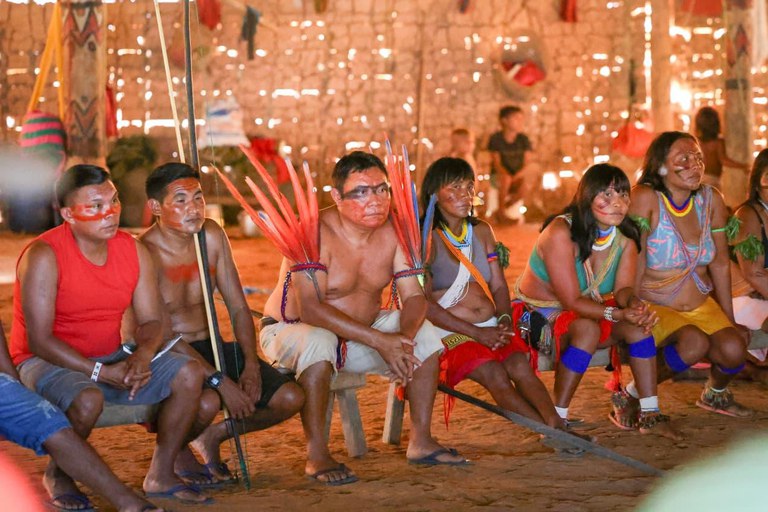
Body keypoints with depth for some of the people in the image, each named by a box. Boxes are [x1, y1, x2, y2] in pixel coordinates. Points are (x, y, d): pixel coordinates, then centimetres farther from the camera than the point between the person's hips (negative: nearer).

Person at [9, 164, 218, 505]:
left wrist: (142, 356, -21)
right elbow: (39, 341, -21)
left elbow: (151, 321, 3)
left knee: (189, 374, -14)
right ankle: (58, 475, -7)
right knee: (88, 400, -39)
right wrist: (102, 373, -26)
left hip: (112, 358, 6)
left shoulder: (133, 250, 0)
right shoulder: (44, 256, -18)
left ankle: (161, 475, 2)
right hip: (46, 362, -6)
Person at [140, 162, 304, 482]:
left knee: (290, 398, -10)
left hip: (208, 346, 6)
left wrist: (251, 365, -11)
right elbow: (163, 335, -23)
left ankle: (212, 436, 14)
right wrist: (220, 381, -28)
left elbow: (238, 308, 5)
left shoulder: (212, 236, 1)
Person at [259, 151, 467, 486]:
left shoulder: (392, 234, -5)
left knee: (424, 334, -7)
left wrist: (403, 337, -30)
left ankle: (421, 441, 3)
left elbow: (414, 297, -6)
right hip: (290, 331, -6)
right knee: (318, 342, -38)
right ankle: (317, 455, -26)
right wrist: (379, 340, -38)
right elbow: (309, 308, -34)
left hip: (359, 335, 7)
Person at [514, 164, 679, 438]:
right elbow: (572, 301, -27)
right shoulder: (561, 232, -25)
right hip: (539, 313, -6)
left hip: (587, 312, 6)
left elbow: (624, 289, -12)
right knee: (587, 328, -35)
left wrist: (635, 304, -36)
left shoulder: (626, 238, -3)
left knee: (637, 324, -19)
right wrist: (619, 314, -38)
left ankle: (649, 413, -14)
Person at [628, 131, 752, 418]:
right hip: (654, 306, -6)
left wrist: (730, 321, 10)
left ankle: (715, 393, 18)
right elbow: (635, 264, -20)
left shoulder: (711, 200, 2)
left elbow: (719, 264, 8)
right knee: (695, 343, -32)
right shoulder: (646, 198, -16)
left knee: (734, 350, -18)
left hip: (700, 305, 6)